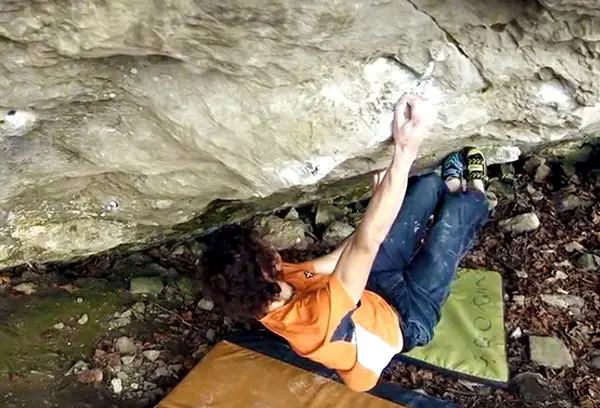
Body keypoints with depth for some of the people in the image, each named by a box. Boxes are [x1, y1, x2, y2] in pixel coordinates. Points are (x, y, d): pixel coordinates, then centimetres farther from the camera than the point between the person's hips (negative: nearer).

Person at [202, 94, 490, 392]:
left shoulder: (267, 296, -19)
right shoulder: (314, 318, -45)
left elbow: (332, 263, -7)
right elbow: (366, 244, -56)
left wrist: (380, 202, -8)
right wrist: (405, 150, -62)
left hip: (373, 287, 7)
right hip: (406, 317, -6)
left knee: (429, 184, 1)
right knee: (458, 207, -5)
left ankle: (452, 185, 38)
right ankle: (476, 195, 32)